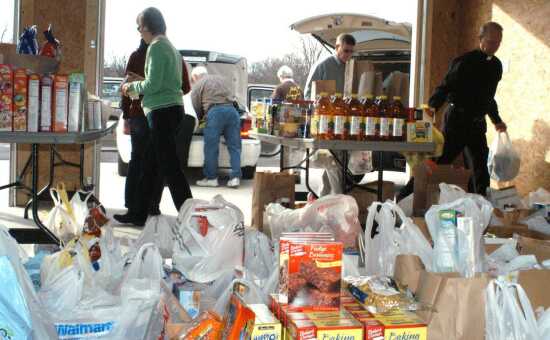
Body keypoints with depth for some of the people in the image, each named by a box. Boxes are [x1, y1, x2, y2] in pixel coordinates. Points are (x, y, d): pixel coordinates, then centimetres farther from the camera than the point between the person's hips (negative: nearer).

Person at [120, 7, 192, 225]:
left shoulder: (157, 46, -11)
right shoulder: (170, 47, 20)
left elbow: (153, 85, -17)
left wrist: (133, 86, 0)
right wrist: (137, 86, 18)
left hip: (163, 111, -10)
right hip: (173, 109, 10)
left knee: (170, 167, -9)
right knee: (152, 166, 14)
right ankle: (139, 214, 22)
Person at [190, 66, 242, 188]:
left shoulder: (197, 85, 13)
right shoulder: (220, 79, 30)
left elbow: (196, 108, 8)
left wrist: (199, 119, 28)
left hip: (215, 111, -5)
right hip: (232, 109, 5)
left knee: (211, 148, 2)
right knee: (234, 146, 4)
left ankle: (211, 178, 6)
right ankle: (235, 177, -1)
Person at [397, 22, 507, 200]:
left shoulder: (496, 65, 12)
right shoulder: (465, 62, -10)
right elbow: (445, 87, -18)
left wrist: (497, 120, 30)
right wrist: (431, 109, -32)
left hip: (477, 124, 7)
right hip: (457, 121, -7)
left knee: (481, 170, 7)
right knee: (439, 162, -8)